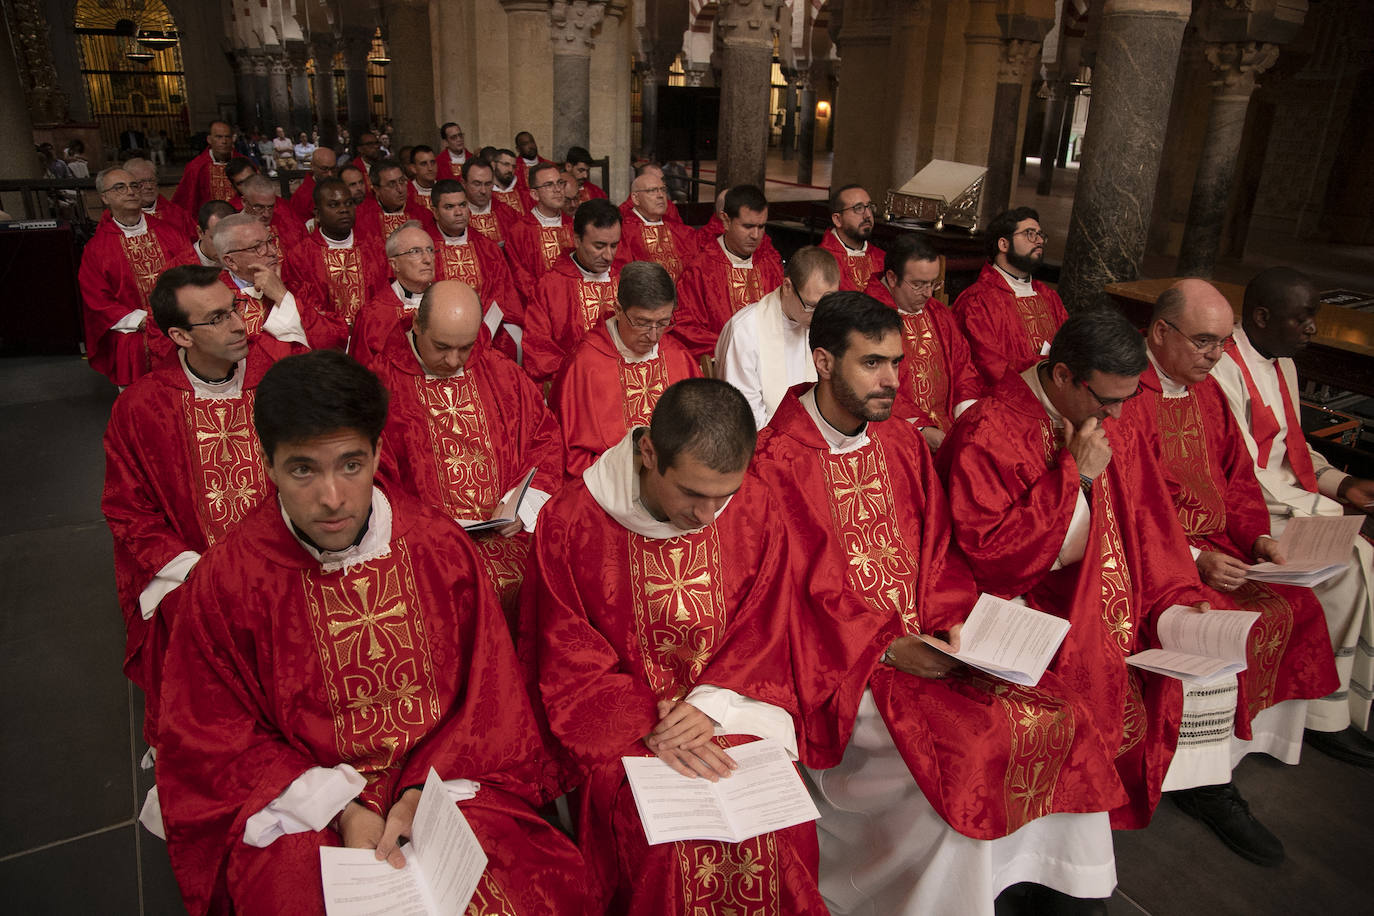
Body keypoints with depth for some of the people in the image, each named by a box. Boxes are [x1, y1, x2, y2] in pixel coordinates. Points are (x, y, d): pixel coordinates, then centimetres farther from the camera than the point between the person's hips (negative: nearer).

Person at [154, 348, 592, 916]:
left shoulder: (439, 548, -5)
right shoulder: (225, 579, -8)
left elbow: (488, 695, 1)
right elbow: (213, 743, -1)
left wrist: (424, 793, -13)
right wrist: (339, 809, -13)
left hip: (448, 786, 1)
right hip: (296, 805, 0)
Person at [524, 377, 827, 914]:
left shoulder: (757, 512, -5)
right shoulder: (570, 521, -14)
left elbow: (761, 638, 2)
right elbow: (567, 667, -8)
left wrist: (711, 705, -14)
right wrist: (650, 725, -19)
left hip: (729, 706, 3)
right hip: (617, 724, -2)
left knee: (780, 818, -20)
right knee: (670, 838, -25)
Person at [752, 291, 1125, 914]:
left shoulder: (903, 445, 10)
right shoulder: (775, 462, -11)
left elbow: (938, 553, 11)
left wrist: (957, 625, -7)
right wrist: (887, 647, -19)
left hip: (931, 642, 6)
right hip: (843, 659, -6)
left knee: (1058, 717, -7)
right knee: (963, 748, -23)